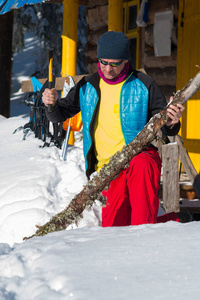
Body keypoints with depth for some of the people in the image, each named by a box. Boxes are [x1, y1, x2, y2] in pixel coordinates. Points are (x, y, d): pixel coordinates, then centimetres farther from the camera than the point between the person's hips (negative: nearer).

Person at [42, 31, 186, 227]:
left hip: (141, 156, -3)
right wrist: (52, 104, -10)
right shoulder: (87, 87, 7)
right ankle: (172, 220, 18)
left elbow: (162, 126, 3)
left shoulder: (143, 85, -2)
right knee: (114, 227, -7)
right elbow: (58, 116, 14)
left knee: (141, 166, -41)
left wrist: (171, 123, -23)